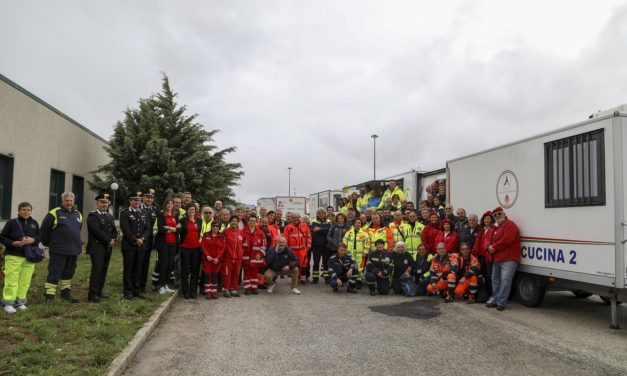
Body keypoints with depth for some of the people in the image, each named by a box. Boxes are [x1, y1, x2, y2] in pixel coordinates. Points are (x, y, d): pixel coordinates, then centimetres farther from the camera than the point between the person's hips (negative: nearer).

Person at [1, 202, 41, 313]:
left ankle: (20, 302, 17)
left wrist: (33, 240, -9)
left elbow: (40, 237, 12)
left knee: (25, 281, 5)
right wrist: (13, 243, -16)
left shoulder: (34, 223, 7)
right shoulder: (11, 222, -3)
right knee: (11, 280, -3)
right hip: (13, 256, -3)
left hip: (30, 257, 3)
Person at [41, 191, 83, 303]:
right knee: (55, 272, -4)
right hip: (58, 251, -6)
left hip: (74, 250, 6)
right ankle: (49, 295, 2)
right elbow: (44, 228, -3)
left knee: (69, 272, 14)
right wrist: (47, 243, 3)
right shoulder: (55, 213, -6)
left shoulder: (78, 214, 13)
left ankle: (66, 293, 25)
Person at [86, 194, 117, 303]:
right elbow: (97, 231, -16)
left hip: (107, 248, 7)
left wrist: (113, 239, -4)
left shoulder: (110, 216, 19)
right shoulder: (92, 215, -5)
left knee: (104, 270, 7)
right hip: (97, 247, -7)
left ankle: (99, 291, 14)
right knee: (97, 269, -10)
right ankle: (92, 294, -7)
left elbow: (114, 230, 17)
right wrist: (109, 240, -13)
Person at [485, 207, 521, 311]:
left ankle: (501, 302, -11)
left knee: (505, 280, -13)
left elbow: (507, 240, -18)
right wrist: (490, 247, 4)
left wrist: (494, 247, -10)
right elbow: (493, 241, 27)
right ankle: (494, 300, 23)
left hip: (508, 259, -10)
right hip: (497, 259, 10)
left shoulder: (509, 224, -6)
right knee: (495, 280, 14)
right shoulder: (497, 228, 24)